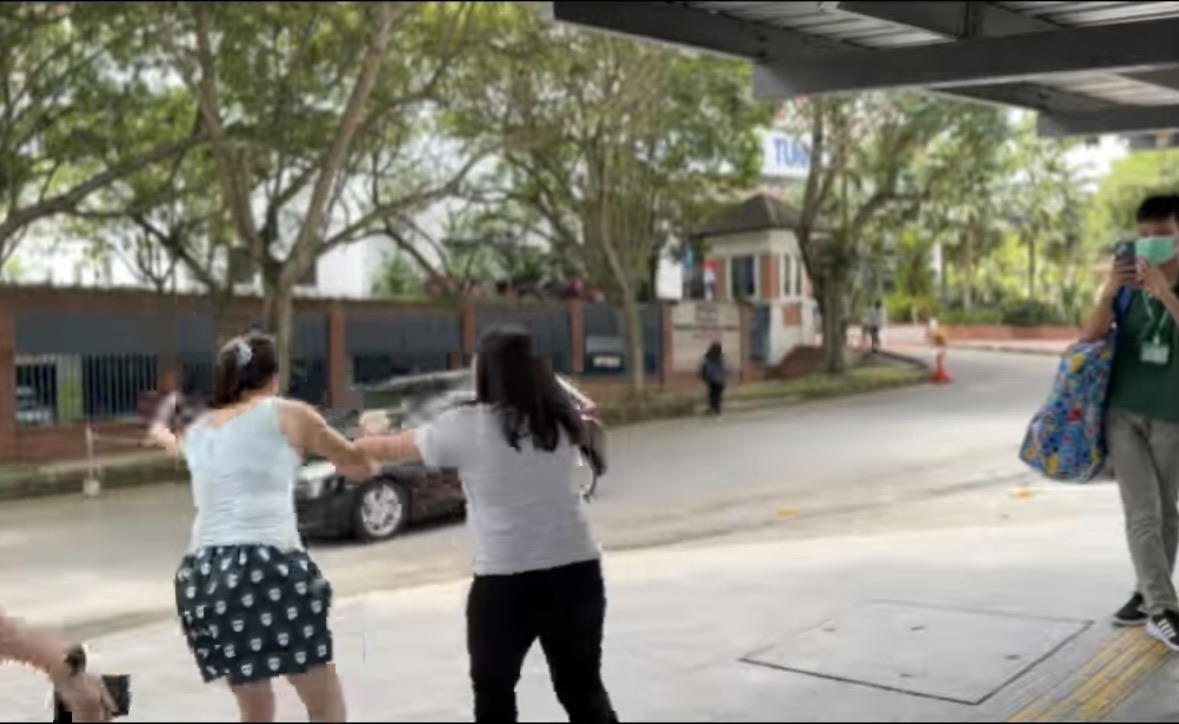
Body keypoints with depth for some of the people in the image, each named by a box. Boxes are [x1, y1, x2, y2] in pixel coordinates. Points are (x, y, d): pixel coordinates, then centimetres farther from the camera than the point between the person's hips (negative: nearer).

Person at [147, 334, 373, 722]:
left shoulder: (198, 430, 21)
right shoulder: (288, 414, 7)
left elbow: (175, 443, 47)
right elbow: (359, 466, 17)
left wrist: (161, 431, 70)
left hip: (204, 577, 6)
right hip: (268, 568, -6)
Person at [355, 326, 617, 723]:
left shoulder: (465, 425, -5)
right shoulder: (559, 419, 6)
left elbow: (392, 448, 9)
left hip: (504, 581, -4)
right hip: (576, 570, 4)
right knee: (582, 687, 15)